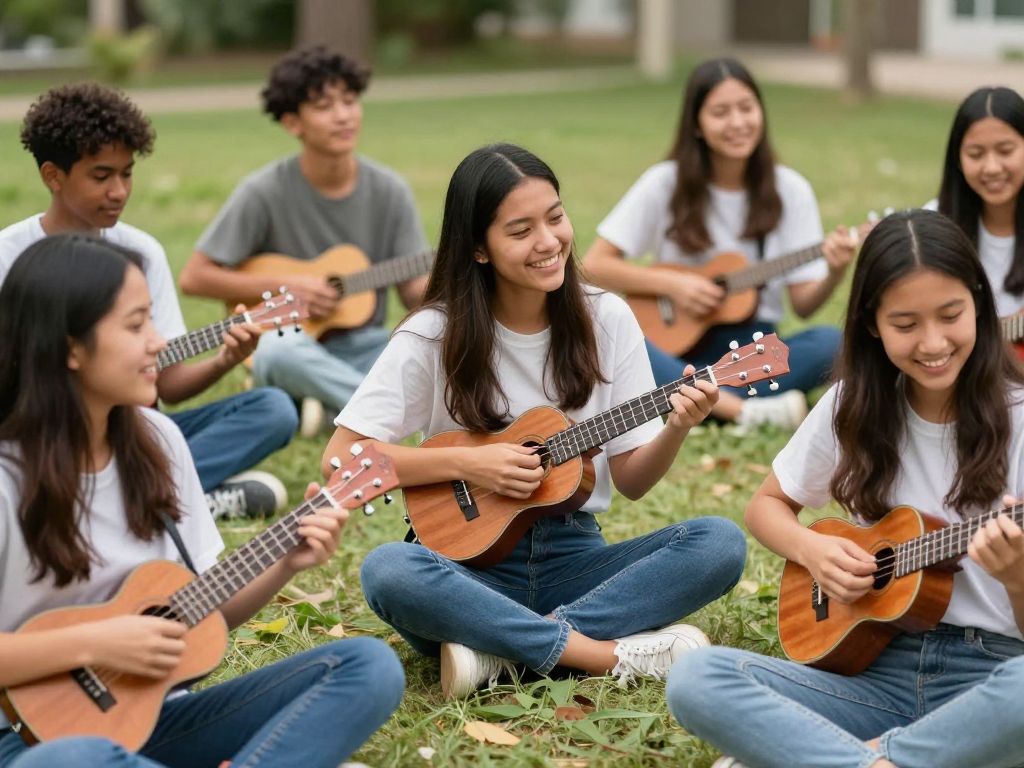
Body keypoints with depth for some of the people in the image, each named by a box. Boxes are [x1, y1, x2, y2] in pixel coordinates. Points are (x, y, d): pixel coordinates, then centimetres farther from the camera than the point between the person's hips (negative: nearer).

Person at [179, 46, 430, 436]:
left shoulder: (388, 190, -1)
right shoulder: (266, 192, -10)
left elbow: (414, 289, 0)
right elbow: (194, 277, -9)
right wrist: (284, 286, -15)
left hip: (362, 345, 3)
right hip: (294, 338, -3)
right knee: (280, 352, -40)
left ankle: (333, 407, -15)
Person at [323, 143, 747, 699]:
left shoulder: (606, 320, 1)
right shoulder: (435, 335, -7)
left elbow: (631, 480, 3)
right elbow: (340, 457, -10)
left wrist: (675, 430, -17)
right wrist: (467, 464, -17)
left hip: (573, 557, 3)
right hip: (472, 564, -3)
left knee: (720, 543, -22)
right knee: (387, 570, -36)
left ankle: (500, 650, -26)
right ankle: (613, 655, -28)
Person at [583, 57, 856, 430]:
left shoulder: (789, 190, 2)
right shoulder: (666, 183, -2)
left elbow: (803, 304, -2)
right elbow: (595, 266, -2)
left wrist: (834, 273, -22)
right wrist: (670, 284, -14)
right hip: (677, 346, -1)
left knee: (830, 342, -28)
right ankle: (746, 410, -40)